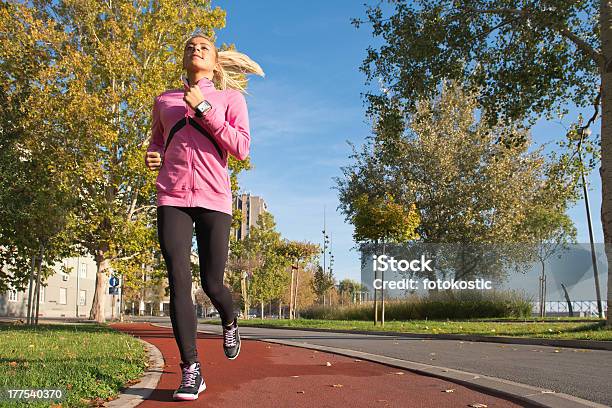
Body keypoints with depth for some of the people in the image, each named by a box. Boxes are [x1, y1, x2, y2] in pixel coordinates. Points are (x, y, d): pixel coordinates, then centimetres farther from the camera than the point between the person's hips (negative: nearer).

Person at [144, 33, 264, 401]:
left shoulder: (230, 97, 9)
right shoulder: (164, 100, 18)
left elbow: (242, 148, -4)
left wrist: (203, 108, -9)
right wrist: (152, 157, 8)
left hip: (213, 198, -2)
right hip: (172, 197, 2)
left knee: (212, 283, 0)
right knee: (179, 279, -11)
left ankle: (230, 322, 36)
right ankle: (191, 371, -6)